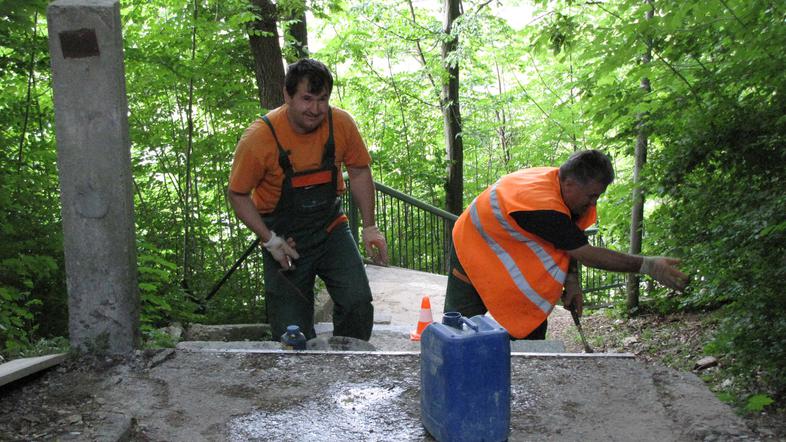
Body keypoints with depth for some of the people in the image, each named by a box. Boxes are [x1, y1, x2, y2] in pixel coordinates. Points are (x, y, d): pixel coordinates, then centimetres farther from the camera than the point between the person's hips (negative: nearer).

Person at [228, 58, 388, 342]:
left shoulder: (341, 123, -13)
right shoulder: (259, 137, -21)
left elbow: (359, 172, 3)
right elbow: (238, 195, -9)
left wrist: (369, 226, -3)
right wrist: (270, 240, -17)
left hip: (330, 228, 2)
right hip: (284, 236, -2)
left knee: (358, 302, -14)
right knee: (293, 332, -1)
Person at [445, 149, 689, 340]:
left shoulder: (557, 180, -14)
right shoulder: (542, 206, -38)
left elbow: (571, 243, 1)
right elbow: (588, 255, -31)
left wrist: (572, 279, -11)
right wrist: (648, 265, -29)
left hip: (511, 256, 8)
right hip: (473, 253, -8)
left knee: (532, 327, 1)